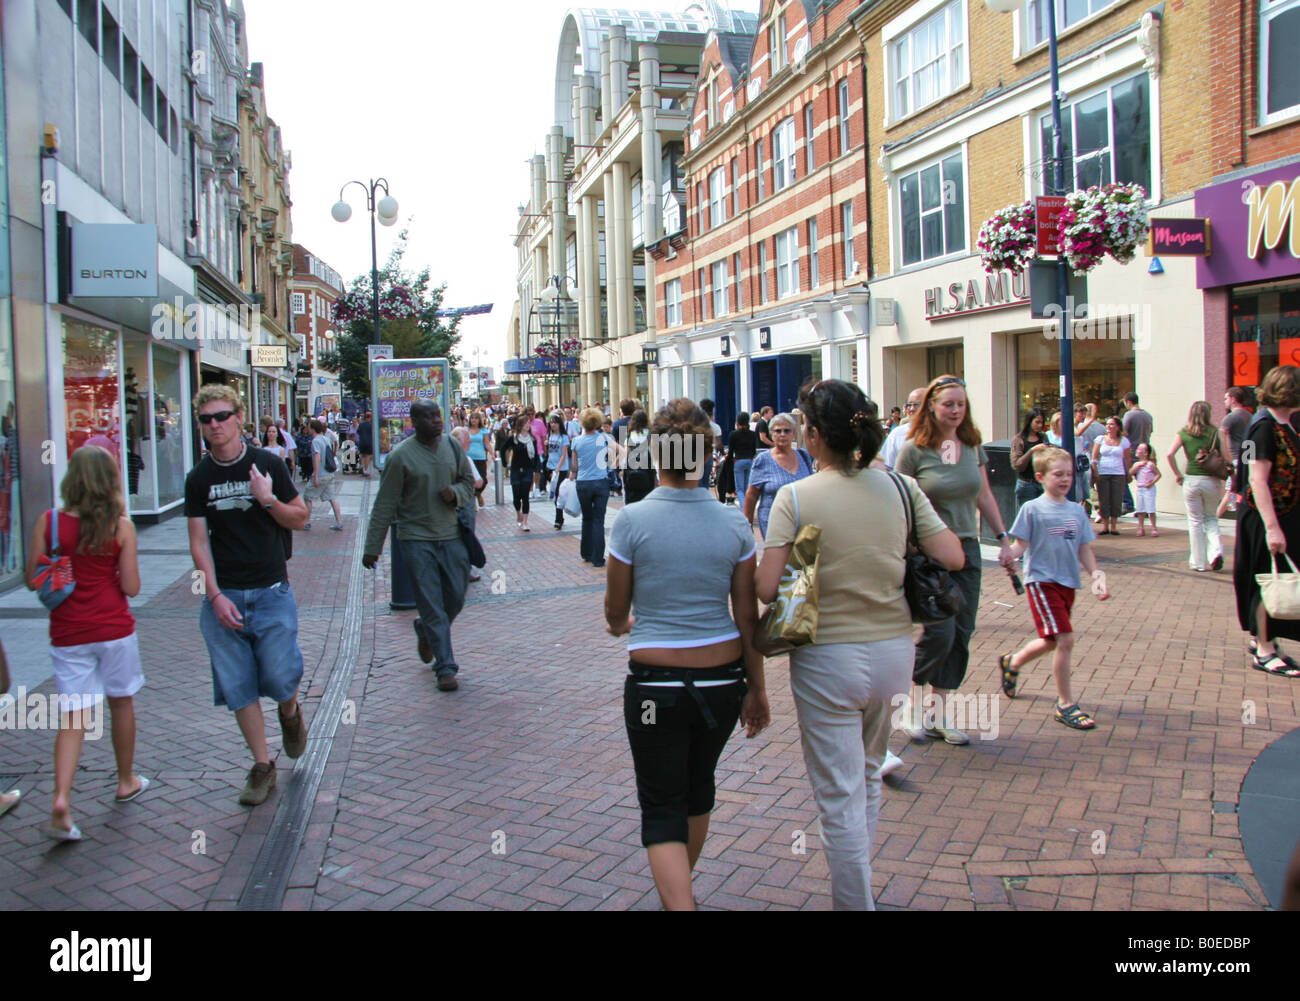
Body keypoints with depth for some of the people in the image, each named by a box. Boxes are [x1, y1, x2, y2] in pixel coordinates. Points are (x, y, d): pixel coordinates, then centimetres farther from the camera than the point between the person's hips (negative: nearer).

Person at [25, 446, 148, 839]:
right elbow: (131, 588, -7)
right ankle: (127, 781, 32)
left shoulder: (48, 522, -5)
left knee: (73, 717, 3)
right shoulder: (121, 527, -9)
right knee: (121, 703, 17)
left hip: (67, 634, 1)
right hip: (114, 629, -1)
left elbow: (33, 581, 0)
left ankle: (61, 798, -13)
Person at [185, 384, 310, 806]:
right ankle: (262, 766, 16)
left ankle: (291, 713, 30)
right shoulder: (199, 479, 3)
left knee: (278, 678, -6)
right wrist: (215, 596, -9)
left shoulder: (268, 465, -1)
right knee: (238, 688, 3)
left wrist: (268, 500, -16)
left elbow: (300, 519, 4)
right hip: (223, 597, 2)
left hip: (271, 592, -2)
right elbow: (199, 541, 1)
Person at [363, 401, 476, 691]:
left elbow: (469, 480, 18)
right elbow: (385, 505, -5)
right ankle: (445, 667, 4)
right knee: (431, 604, -4)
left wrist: (455, 493, -6)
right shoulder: (400, 456, -8)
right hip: (416, 539, -4)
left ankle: (425, 632, 38)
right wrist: (372, 547, -4)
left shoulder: (452, 446, 5)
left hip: (451, 535, 4)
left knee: (456, 598, 8)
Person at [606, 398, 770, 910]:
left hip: (656, 681, -4)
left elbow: (616, 611, -2)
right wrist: (757, 689, 11)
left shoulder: (632, 519, -13)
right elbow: (747, 616, 0)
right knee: (698, 786, 25)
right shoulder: (733, 523, -5)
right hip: (722, 680, 4)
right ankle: (679, 888, 47)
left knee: (662, 807, 7)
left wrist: (621, 624, 21)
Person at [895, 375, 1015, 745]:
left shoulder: (972, 447, 6)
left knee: (961, 635, 6)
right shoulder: (914, 450, -9)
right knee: (940, 633, -10)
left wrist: (1003, 539, 13)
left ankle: (940, 713, 17)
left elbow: (984, 497, 15)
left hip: (967, 549, 6)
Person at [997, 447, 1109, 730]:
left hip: (1068, 582, 7)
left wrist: (1096, 574, -2)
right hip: (1041, 580, -7)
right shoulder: (1032, 509, -6)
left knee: (1052, 641, 15)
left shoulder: (1077, 510, 9)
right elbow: (1021, 544, -8)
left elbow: (1084, 548, 12)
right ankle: (1065, 705, -4)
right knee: (1065, 638, -15)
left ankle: (1012, 663, 44)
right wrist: (1009, 553, -30)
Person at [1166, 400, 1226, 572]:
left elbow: (1170, 454, -9)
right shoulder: (1215, 433, -1)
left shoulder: (1184, 433, 0)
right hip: (1212, 480, 0)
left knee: (1195, 521, 9)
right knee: (1211, 518, 18)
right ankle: (1216, 551, -5)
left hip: (1191, 480, 0)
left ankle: (1198, 562, 12)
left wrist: (1177, 474, 1)